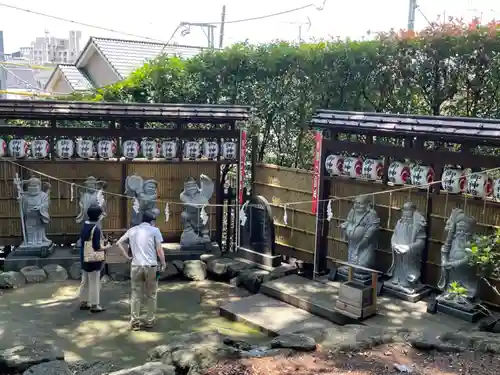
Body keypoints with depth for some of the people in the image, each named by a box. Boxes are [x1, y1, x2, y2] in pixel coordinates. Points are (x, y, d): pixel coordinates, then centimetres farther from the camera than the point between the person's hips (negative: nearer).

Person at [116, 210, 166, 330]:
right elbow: (159, 250, -5)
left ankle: (135, 322, 10)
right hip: (151, 266, -2)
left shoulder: (132, 230, 13)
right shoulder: (154, 230, 1)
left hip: (136, 265, 3)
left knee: (135, 295, 9)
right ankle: (149, 321, 15)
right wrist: (163, 263, 6)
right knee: (151, 295, 9)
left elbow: (118, 243, 14)